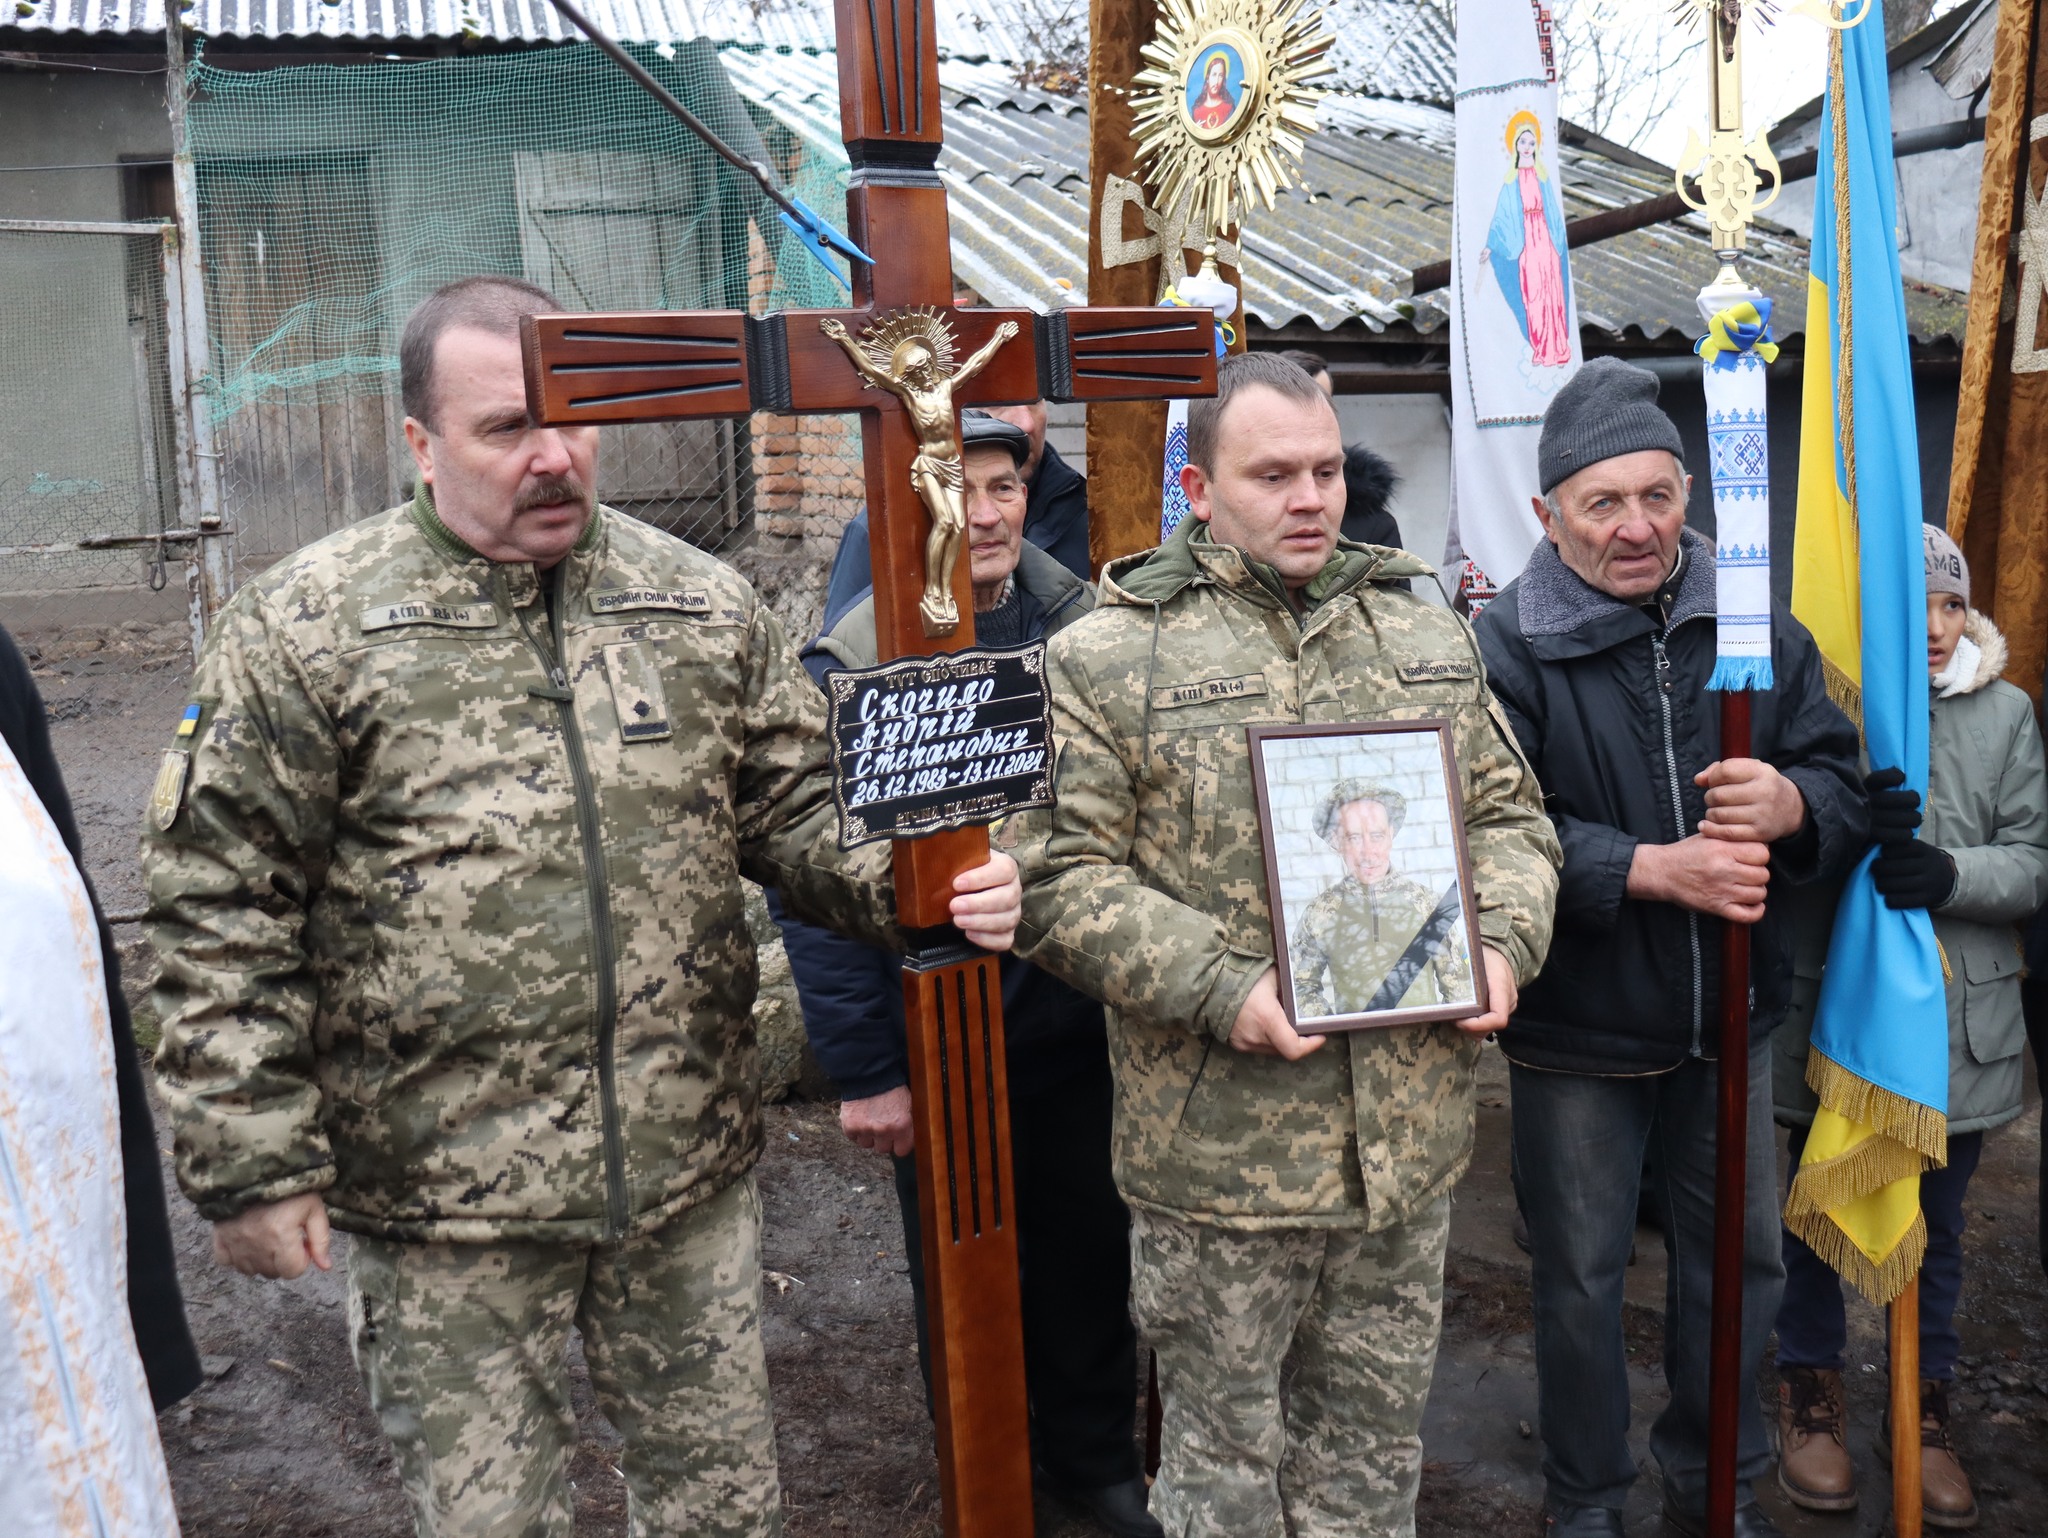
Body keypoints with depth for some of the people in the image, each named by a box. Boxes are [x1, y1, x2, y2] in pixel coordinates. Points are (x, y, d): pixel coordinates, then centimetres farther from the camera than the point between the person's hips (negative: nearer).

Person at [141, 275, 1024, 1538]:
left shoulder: (704, 605, 3)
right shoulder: (307, 627, -6)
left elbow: (802, 809, 8)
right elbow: (223, 912, -5)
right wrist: (254, 1166, -7)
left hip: (695, 1171, 3)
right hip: (442, 1197, -2)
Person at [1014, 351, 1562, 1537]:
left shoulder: (1433, 640, 11)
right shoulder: (1108, 658, -6)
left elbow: (1511, 817, 17)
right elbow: (1060, 879, -10)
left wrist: (1503, 941, -3)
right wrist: (1221, 986, -20)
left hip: (1411, 1140, 4)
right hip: (1217, 1148, -4)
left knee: (1375, 1442, 21)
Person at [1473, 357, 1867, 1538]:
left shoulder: (1757, 624, 0)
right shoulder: (1509, 647, -13)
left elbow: (1849, 793, 1)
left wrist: (1791, 804, -22)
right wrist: (1652, 869, -27)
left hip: (1731, 1019, 4)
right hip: (1577, 1032, -4)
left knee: (1744, 1260, 18)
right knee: (1581, 1276, 12)